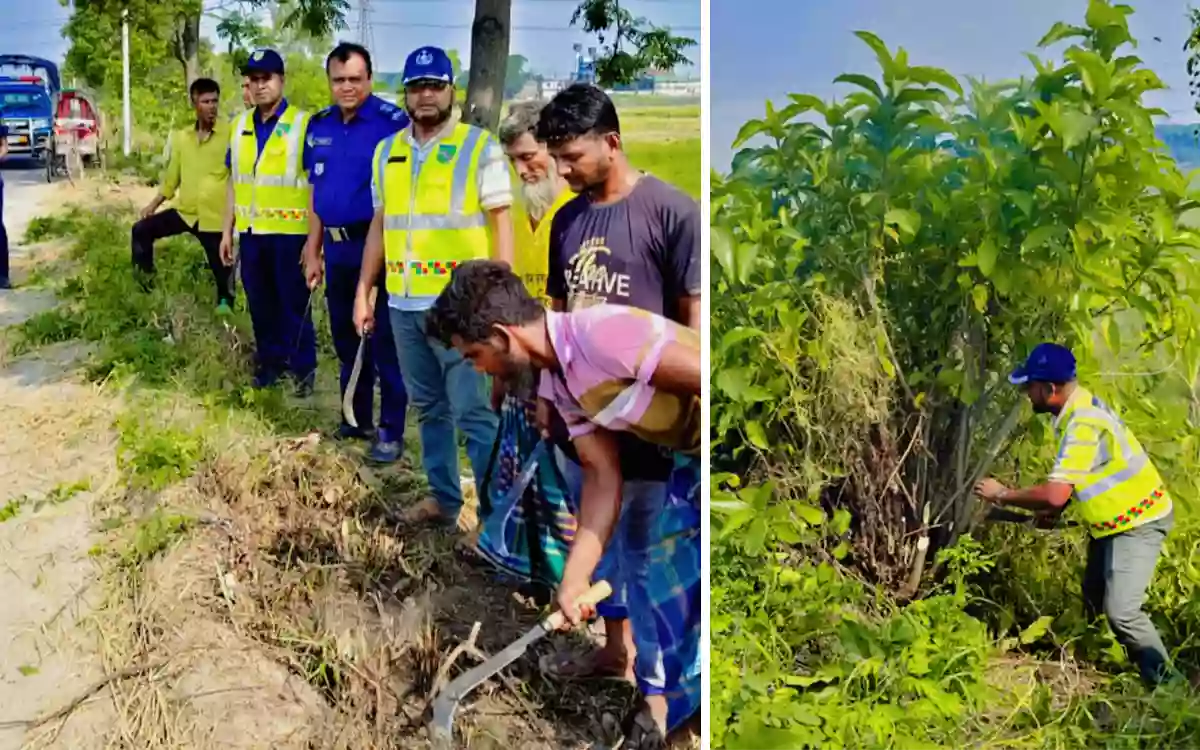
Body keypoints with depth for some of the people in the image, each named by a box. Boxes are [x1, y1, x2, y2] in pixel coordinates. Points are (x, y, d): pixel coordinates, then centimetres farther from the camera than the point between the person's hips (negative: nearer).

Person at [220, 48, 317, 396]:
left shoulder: (303, 124, -7)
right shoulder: (240, 126, 10)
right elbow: (234, 182, 15)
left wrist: (315, 237, -10)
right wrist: (227, 230, 11)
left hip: (289, 232, -5)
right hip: (251, 232, 5)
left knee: (294, 302, 4)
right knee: (260, 302, 13)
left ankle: (303, 367, 16)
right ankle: (270, 361, 27)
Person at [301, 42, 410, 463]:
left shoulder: (392, 123, -11)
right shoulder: (319, 127, 9)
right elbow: (316, 195, 15)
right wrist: (313, 253, 13)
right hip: (337, 247, 7)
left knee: (384, 341, 0)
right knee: (346, 338, 16)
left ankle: (391, 431, 10)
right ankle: (356, 418, 30)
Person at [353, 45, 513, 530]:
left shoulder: (480, 147, -3)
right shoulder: (387, 152, 13)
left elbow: (500, 223, -6)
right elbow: (380, 225, 17)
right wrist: (363, 291, 14)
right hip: (403, 304, 6)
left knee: (473, 411, -6)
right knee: (429, 408, 14)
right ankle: (444, 499, 25)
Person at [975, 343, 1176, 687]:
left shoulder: (1083, 424, -29)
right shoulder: (1080, 408, 2)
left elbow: (1055, 493, -33)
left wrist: (1003, 495, -20)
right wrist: (1054, 510, 6)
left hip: (1138, 522, -10)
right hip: (1113, 521, 10)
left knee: (1121, 611, -18)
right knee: (1093, 601, 18)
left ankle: (1165, 685, -4)